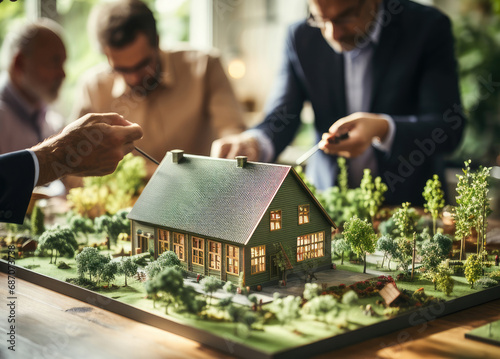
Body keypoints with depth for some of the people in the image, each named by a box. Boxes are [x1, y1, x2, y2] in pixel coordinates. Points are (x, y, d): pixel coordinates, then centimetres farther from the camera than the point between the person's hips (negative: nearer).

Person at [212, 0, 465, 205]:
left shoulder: (428, 27, -8)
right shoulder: (301, 38, 1)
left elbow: (449, 127, -14)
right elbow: (280, 119, -3)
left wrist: (383, 129, -33)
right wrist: (253, 143, -27)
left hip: (408, 204, -2)